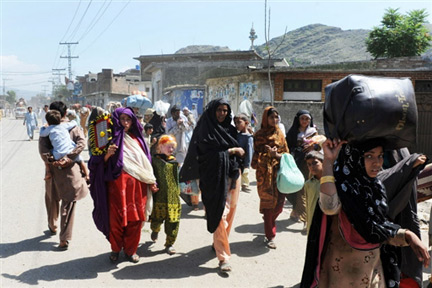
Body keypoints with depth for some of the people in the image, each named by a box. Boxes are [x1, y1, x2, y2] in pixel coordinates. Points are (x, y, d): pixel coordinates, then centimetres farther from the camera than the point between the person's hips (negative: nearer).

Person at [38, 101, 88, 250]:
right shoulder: (73, 127, 2)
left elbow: (43, 149, -12)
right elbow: (81, 142, -14)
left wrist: (52, 161, -20)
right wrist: (68, 158, -19)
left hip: (53, 170, 1)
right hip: (71, 170, -1)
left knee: (52, 199, 23)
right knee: (68, 203, 2)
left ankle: (53, 226, 43)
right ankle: (64, 238, -2)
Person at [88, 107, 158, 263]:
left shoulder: (137, 138, 11)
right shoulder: (112, 137, -1)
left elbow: (145, 160, 14)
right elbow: (101, 162, -3)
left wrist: (151, 181, 10)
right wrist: (107, 154, -23)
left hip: (137, 186, 3)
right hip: (118, 184, -3)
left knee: (135, 218, 6)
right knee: (117, 218, 4)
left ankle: (130, 249, 23)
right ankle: (115, 249, 24)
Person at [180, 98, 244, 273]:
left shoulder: (230, 129, 14)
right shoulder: (206, 131, -3)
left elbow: (239, 150, 14)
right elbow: (208, 153, -10)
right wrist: (231, 151, -3)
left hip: (232, 175, 6)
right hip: (215, 177, -6)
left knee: (230, 212, 10)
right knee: (220, 215, -9)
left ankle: (219, 243, 30)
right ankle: (223, 256, -6)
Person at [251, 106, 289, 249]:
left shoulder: (280, 134, 12)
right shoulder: (259, 135, 2)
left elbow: (286, 153, 11)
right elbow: (256, 155, -1)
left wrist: (276, 155, -9)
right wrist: (268, 154, -17)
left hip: (279, 171, 4)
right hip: (265, 173, -3)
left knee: (279, 203, 1)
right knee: (268, 202, -2)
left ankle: (268, 222, 33)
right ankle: (270, 236, 9)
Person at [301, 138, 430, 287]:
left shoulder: (375, 187, 1)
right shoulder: (340, 186, -19)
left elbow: (380, 229, 10)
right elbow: (330, 207, -43)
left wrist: (407, 235, -7)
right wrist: (328, 161, -36)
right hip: (343, 272, -6)